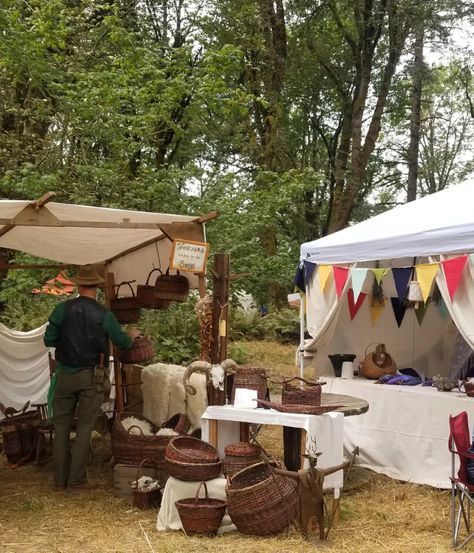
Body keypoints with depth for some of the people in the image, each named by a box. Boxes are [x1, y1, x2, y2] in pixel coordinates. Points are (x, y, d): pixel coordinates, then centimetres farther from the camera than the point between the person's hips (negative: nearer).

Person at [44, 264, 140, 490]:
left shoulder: (62, 309, -6)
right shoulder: (104, 315, -7)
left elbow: (48, 340, -1)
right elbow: (123, 343, 4)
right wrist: (132, 335, 27)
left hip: (65, 374, 2)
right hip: (91, 377, -1)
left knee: (61, 425, 10)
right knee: (84, 428, 6)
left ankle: (60, 479, 13)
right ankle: (77, 478, 6)